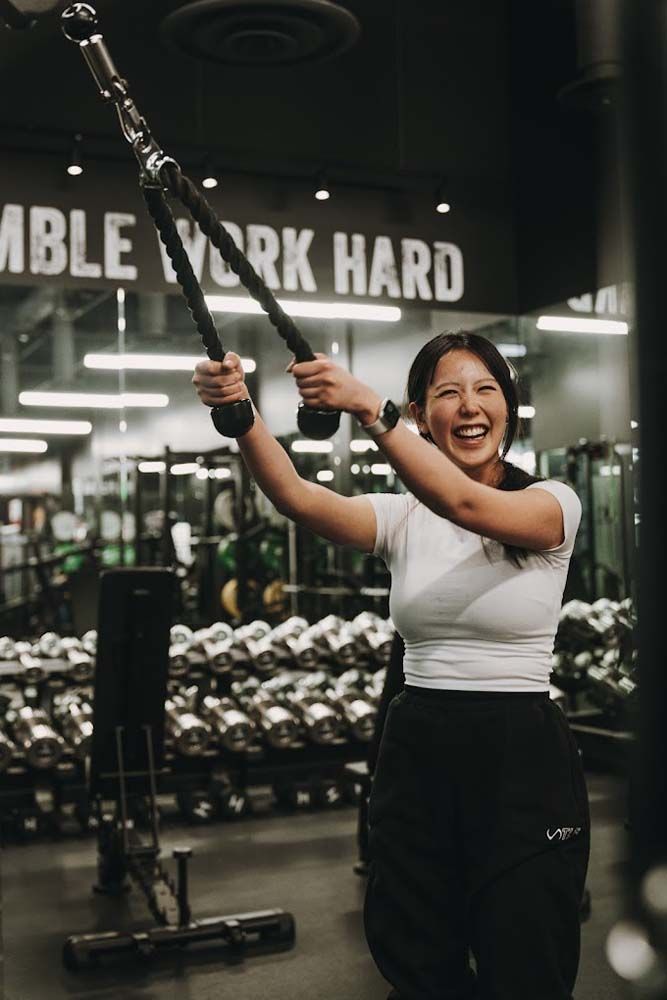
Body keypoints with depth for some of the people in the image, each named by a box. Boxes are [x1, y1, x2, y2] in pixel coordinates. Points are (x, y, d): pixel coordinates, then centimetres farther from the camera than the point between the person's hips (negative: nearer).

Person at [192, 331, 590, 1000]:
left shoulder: (552, 503, -5)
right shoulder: (402, 517, 4)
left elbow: (467, 504, -27)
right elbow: (300, 499, -14)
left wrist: (367, 407, -38)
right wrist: (241, 414, -33)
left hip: (522, 759, -3)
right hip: (416, 752, 4)